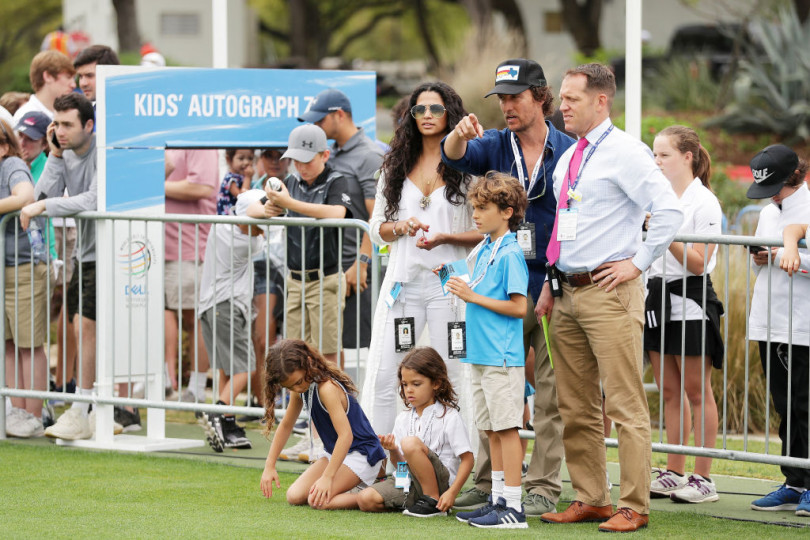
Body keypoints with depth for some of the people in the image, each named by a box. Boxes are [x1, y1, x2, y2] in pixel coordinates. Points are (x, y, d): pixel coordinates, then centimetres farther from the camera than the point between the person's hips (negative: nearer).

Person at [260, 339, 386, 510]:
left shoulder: (327, 388, -27)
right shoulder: (300, 390, 1)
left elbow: (346, 435, -32)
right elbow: (286, 425, 15)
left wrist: (327, 477, -34)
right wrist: (269, 466, 10)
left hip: (361, 454, -9)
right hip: (334, 453, 9)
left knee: (318, 500, -27)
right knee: (295, 496, -7)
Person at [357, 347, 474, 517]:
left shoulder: (449, 417, -4)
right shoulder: (403, 418, 12)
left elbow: (467, 459, -9)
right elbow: (400, 464, 15)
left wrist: (452, 493, -19)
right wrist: (393, 451, -9)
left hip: (441, 482, -5)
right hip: (410, 483, 5)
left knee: (410, 443, -30)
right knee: (365, 499, -17)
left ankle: (433, 502, -18)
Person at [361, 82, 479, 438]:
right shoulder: (396, 166, 12)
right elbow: (376, 228, 15)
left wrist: (444, 238, -15)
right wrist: (400, 227, -6)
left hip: (448, 283, -3)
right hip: (403, 279, 3)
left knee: (451, 375, -1)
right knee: (383, 376, 1)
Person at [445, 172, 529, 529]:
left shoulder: (511, 254, -12)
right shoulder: (484, 249, 14)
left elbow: (518, 307, -17)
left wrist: (474, 297, -15)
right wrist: (462, 288, 6)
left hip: (502, 356, -9)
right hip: (480, 353, 9)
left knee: (506, 428, -7)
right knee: (492, 430, 12)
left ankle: (513, 508, -5)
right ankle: (498, 501, 18)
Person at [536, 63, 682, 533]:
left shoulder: (626, 153, -9)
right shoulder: (568, 158, 17)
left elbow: (670, 211, -19)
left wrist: (638, 264, -15)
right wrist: (550, 284, 20)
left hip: (609, 293, -9)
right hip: (568, 294, 9)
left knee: (626, 406, -7)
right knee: (576, 407, 11)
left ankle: (634, 508, -4)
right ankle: (590, 499, 20)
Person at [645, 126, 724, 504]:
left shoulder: (704, 203, -9)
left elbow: (699, 263, -15)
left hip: (691, 300, -7)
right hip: (658, 295, 7)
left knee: (696, 390, -3)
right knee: (668, 390, 9)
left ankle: (703, 478, 1)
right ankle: (673, 473, 14)